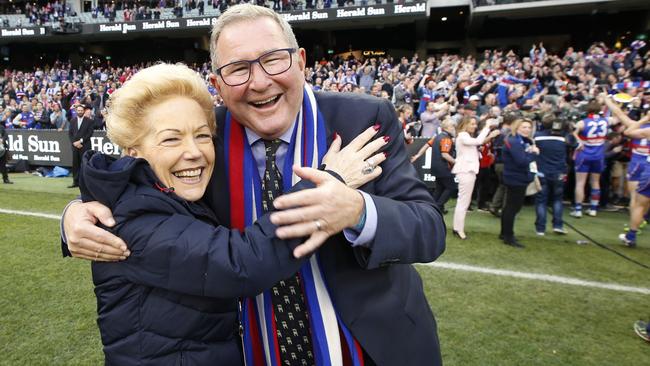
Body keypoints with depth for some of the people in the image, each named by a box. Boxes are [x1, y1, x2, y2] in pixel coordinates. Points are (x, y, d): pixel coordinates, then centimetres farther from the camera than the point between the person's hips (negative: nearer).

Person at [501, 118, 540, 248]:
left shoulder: (525, 141, 14)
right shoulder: (513, 142, -18)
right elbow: (522, 161, -27)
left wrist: (532, 151, -8)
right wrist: (533, 153, -13)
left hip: (519, 178, 10)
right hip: (516, 178, -10)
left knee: (511, 206, 16)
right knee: (513, 207, -5)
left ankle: (504, 233, 27)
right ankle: (509, 237, 3)